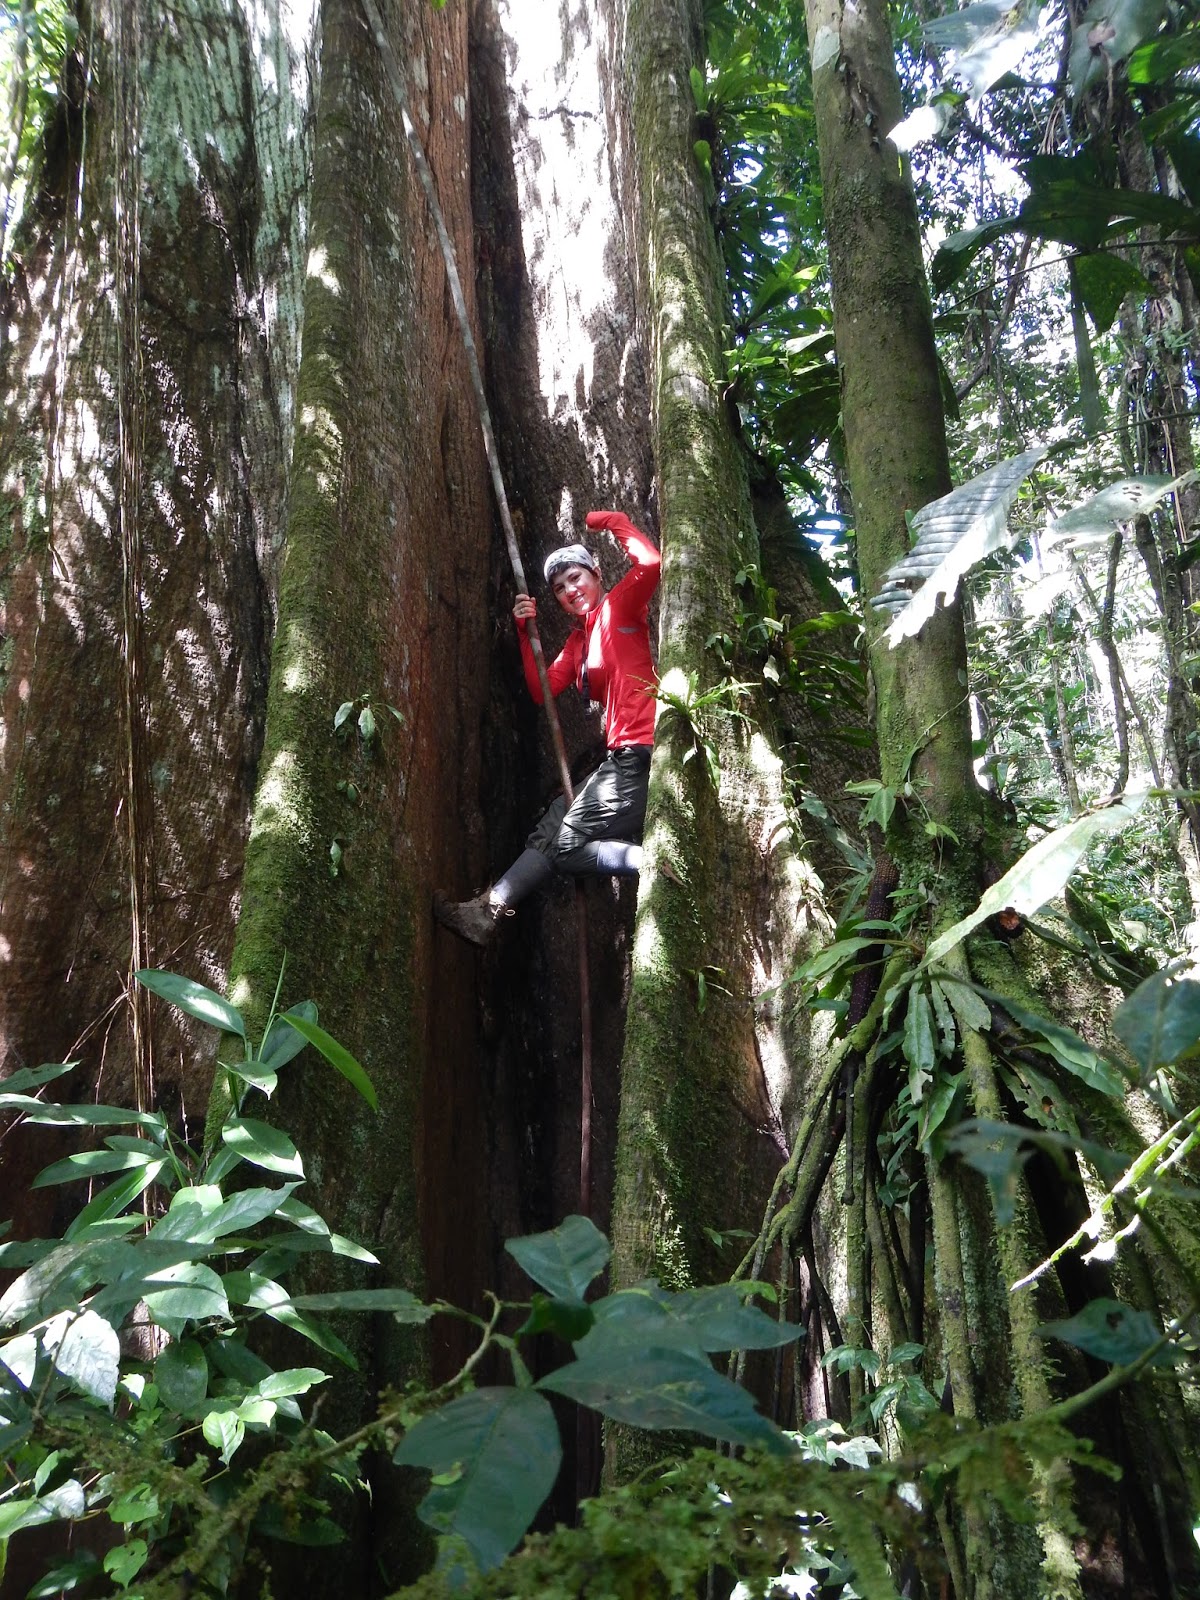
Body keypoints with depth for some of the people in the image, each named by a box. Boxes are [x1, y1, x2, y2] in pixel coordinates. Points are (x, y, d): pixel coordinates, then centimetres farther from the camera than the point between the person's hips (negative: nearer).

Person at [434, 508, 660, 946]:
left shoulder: (620, 605, -1)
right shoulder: (579, 636, 22)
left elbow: (651, 563, -22)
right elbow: (542, 688, 13)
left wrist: (612, 521, -8)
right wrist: (526, 632, 5)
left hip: (639, 751, -9)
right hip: (619, 756, 9)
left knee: (565, 844, -10)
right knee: (552, 828, 9)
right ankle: (489, 910, 12)